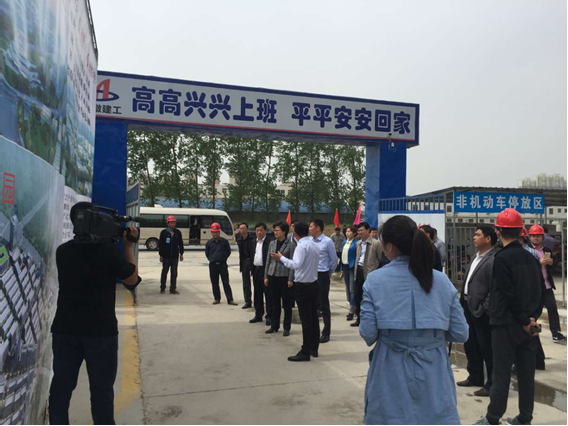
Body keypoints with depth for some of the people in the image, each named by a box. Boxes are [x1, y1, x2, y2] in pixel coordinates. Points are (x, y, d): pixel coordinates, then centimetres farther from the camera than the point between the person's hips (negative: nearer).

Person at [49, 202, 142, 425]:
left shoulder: (63, 250, 4)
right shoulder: (107, 248, -12)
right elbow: (132, 279, -3)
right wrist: (128, 245, 1)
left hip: (65, 329, 5)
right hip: (101, 330, -4)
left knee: (61, 386, 12)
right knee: (102, 389, 6)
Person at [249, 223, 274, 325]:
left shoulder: (270, 241, -11)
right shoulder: (253, 242, 12)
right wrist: (251, 269, 10)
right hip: (256, 269, 7)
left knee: (268, 294, 0)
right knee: (257, 293, 14)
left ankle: (269, 316, 8)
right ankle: (258, 315, 24)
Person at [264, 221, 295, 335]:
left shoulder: (290, 245, -6)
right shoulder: (272, 243, 8)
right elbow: (268, 260, 10)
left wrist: (291, 279, -13)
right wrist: (266, 276, 7)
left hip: (284, 277, -4)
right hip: (273, 276, 4)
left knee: (286, 303, 5)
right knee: (275, 302, 12)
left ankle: (287, 327, 14)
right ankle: (274, 326, 23)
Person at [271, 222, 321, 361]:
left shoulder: (301, 246, -17)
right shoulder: (315, 245, 10)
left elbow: (296, 264, -27)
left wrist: (281, 258, -18)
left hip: (303, 286, -8)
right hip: (314, 284, 9)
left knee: (306, 319, -5)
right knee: (313, 317, 13)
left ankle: (305, 352, 1)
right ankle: (314, 348, 22)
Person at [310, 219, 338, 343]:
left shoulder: (328, 242, -12)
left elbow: (334, 259, -3)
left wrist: (329, 273, 7)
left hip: (322, 276, -5)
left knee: (324, 304, 4)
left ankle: (326, 333, 14)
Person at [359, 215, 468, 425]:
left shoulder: (375, 280, -9)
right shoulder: (442, 280, -2)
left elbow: (368, 334, -10)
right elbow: (461, 334, 0)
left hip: (391, 374, -2)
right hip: (434, 373, 2)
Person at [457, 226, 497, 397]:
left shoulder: (493, 260, -17)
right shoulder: (477, 257, 13)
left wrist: (483, 309, -19)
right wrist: (463, 301, 12)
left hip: (479, 310, -10)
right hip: (468, 306, 10)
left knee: (487, 347, 4)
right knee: (470, 344, 20)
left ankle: (492, 384, 18)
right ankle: (475, 377, 35)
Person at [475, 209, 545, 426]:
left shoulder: (502, 259, -15)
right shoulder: (531, 257, 6)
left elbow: (508, 296, -18)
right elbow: (541, 291, 8)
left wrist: (524, 321, -9)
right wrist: (533, 317, 6)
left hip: (507, 325, -6)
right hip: (528, 325, 7)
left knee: (501, 375, 1)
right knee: (526, 373, 12)